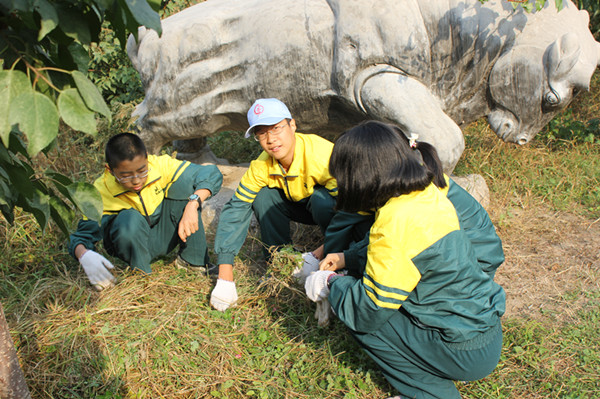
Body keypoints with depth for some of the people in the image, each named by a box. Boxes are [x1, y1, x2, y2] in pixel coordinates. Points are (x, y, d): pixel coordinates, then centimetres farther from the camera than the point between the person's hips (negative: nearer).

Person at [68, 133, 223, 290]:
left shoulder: (161, 165, -21)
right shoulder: (101, 192, -23)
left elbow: (211, 173, -22)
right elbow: (83, 235, -20)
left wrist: (192, 205, -38)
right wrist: (85, 256, -44)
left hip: (166, 234, 3)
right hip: (132, 240, -2)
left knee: (183, 182, -22)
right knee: (129, 219, -38)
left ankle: (194, 259, -14)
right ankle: (141, 273, -11)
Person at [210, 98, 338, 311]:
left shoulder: (322, 154, -35)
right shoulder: (262, 166, -18)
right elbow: (235, 209, -19)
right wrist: (225, 275, -26)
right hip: (300, 204, 5)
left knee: (321, 201, -36)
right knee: (263, 196, -18)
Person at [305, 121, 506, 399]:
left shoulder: (398, 224, -26)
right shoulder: (428, 193, -1)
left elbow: (369, 311, -19)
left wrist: (331, 283, -3)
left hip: (467, 353, -8)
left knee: (358, 316, -6)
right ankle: (436, 374, 15)